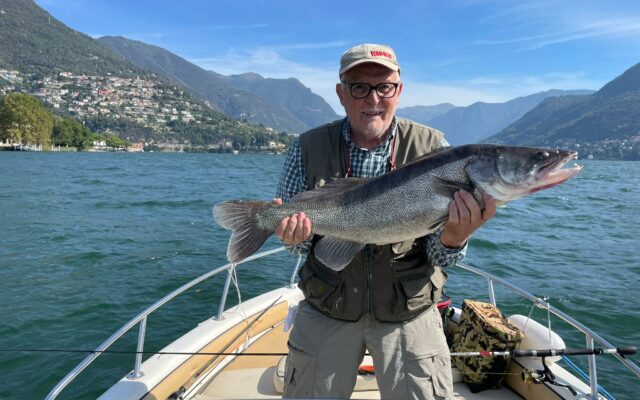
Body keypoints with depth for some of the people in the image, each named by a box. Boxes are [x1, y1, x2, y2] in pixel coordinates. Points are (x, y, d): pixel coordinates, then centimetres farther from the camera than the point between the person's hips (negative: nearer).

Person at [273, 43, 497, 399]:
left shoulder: (431, 147, -10)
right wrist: (296, 235, -23)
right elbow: (294, 237, 0)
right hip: (326, 310, 1)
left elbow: (439, 257, -9)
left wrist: (454, 237, -32)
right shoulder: (310, 147, -8)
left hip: (409, 313, 0)